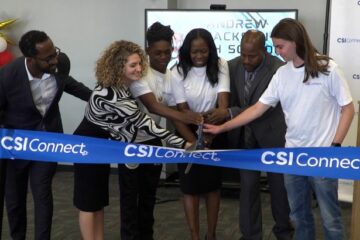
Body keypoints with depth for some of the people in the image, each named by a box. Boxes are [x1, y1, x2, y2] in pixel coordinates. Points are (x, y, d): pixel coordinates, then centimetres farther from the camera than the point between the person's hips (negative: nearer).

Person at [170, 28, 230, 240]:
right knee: (191, 187, 4)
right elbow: (182, 111, -13)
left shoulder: (220, 66, -9)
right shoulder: (178, 73, -12)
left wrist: (221, 113, -43)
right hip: (189, 133, -1)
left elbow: (223, 98, -20)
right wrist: (195, 142, -22)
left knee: (213, 184, 12)